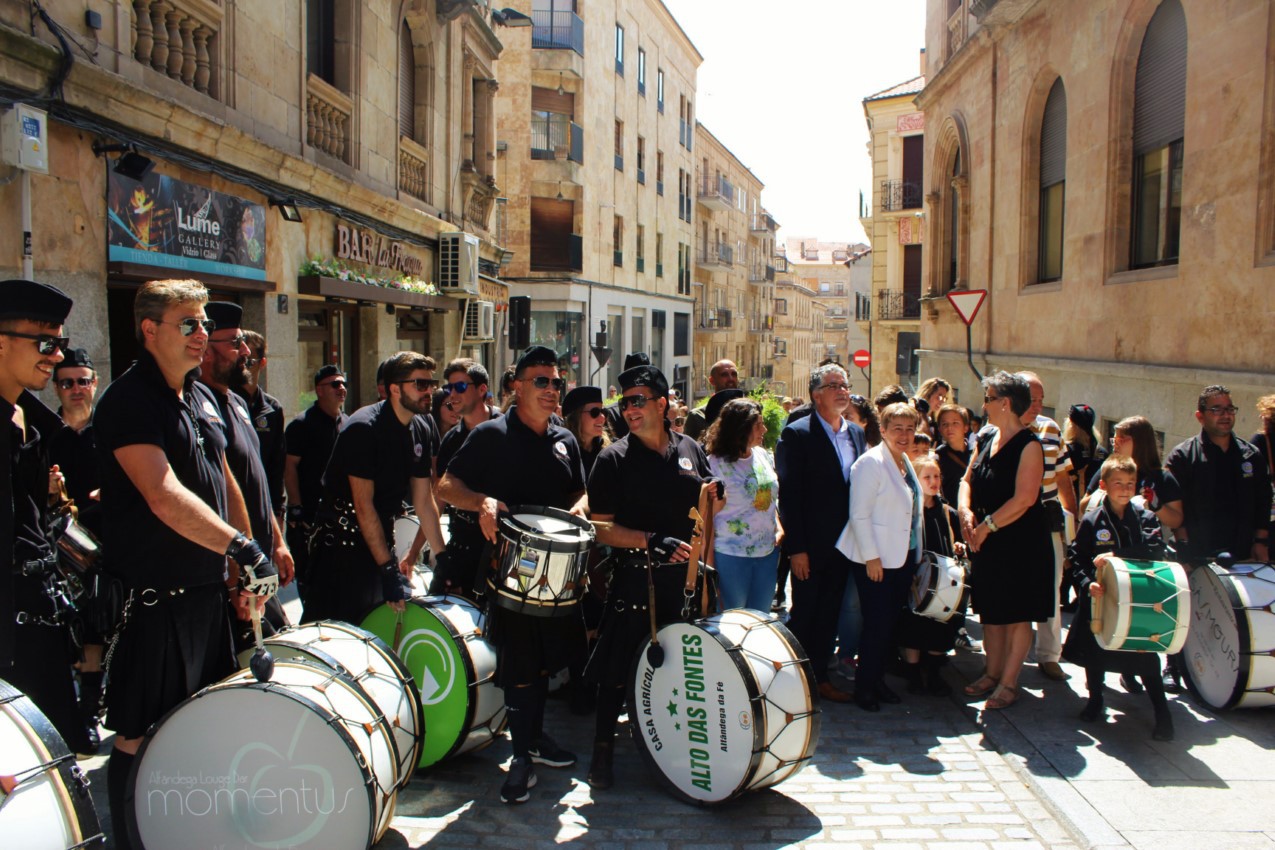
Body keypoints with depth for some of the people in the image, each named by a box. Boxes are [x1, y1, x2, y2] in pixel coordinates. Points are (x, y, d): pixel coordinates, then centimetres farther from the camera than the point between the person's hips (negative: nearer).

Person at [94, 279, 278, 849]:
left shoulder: (203, 398, 12)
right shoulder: (127, 401, -14)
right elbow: (165, 498, -26)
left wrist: (247, 560, 13)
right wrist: (240, 547, -31)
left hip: (207, 586, 8)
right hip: (152, 595, -8)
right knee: (140, 737, 2)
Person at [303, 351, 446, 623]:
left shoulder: (419, 431, 4)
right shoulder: (363, 428, -19)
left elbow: (424, 501, 6)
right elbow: (363, 505, -22)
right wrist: (389, 569, -24)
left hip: (381, 538, 7)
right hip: (342, 543, -7)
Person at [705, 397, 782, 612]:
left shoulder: (763, 456, 5)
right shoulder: (716, 464, -13)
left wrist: (779, 527, 3)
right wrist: (709, 560, -11)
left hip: (768, 552, 6)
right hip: (732, 555, -6)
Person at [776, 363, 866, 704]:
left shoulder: (856, 433, 9)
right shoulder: (796, 434, -10)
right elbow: (789, 494, -13)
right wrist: (796, 548, -15)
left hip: (844, 543, 6)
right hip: (811, 545, -6)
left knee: (829, 613, 14)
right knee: (803, 613, 4)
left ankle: (820, 677, 26)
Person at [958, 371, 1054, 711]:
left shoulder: (1029, 445, -15)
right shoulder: (986, 438, 8)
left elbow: (1024, 499, -21)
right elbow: (968, 480, 13)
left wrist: (987, 526, -16)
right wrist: (966, 511, -6)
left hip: (1021, 543, -7)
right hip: (987, 542, 7)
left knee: (1017, 615, 4)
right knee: (990, 611, 15)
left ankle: (1008, 683, 14)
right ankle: (992, 673, 28)